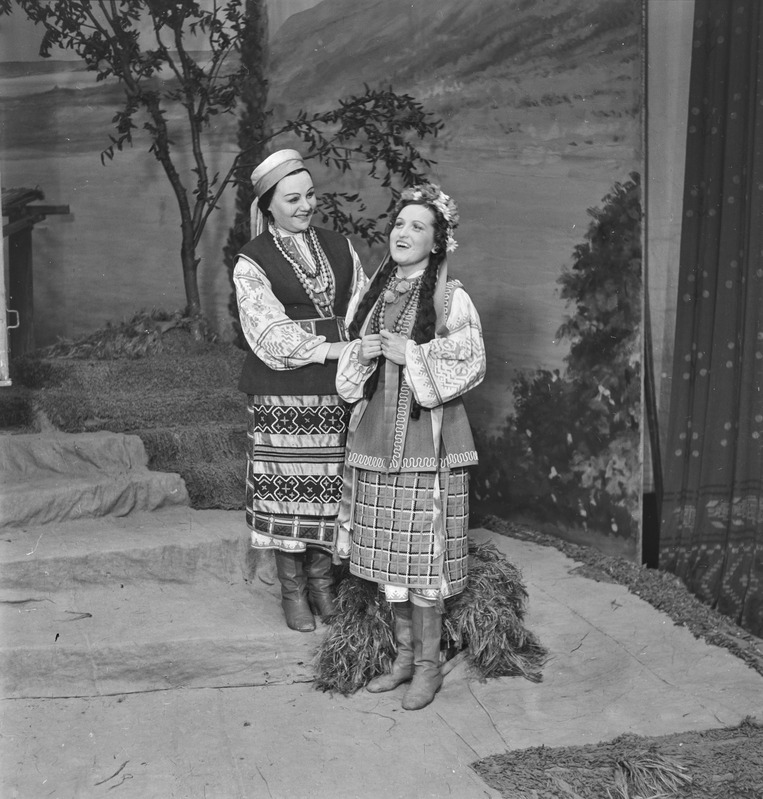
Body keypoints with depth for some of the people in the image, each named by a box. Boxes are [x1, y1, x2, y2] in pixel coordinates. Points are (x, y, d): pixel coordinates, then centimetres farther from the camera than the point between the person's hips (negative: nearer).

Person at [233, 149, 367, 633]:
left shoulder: (339, 247, 12)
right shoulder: (253, 262, -1)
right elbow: (271, 334, -11)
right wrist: (334, 348, -18)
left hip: (337, 389, 4)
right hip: (282, 394, -3)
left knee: (330, 483, 7)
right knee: (287, 484, 1)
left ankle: (321, 579, 24)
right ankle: (292, 589, 17)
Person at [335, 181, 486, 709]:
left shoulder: (451, 298, -5)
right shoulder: (379, 293, 11)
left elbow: (471, 367, -8)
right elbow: (353, 370, 16)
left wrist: (412, 355, -16)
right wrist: (362, 353, -7)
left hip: (426, 437, -6)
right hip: (377, 436, 6)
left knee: (423, 552, -1)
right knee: (387, 553, 11)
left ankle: (429, 664, 14)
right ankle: (404, 653, 25)